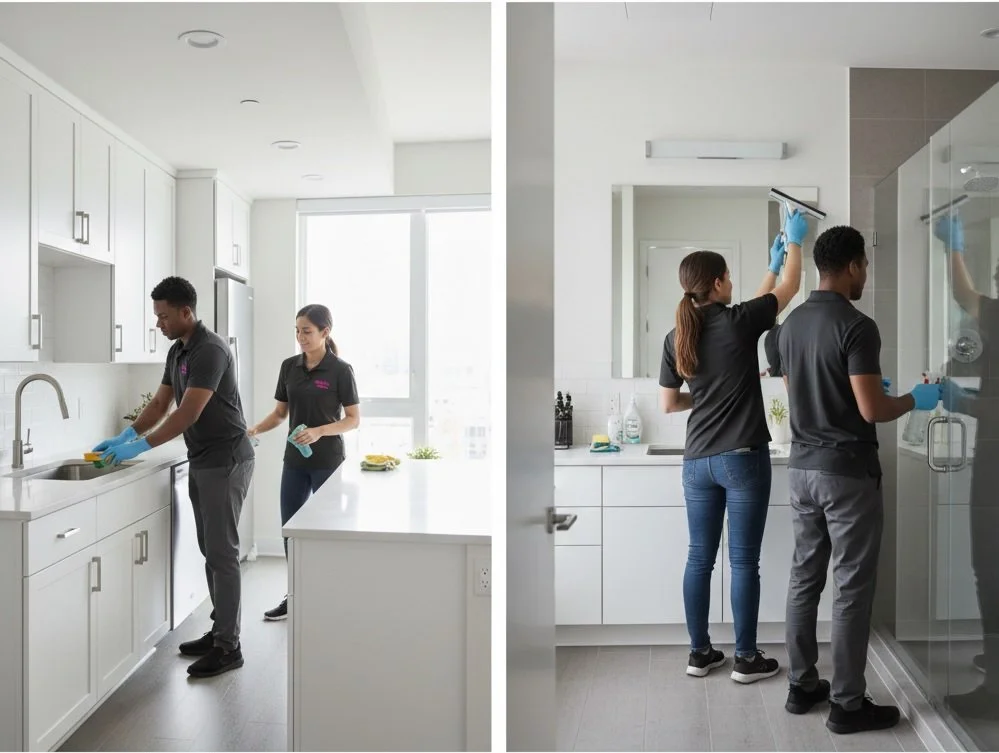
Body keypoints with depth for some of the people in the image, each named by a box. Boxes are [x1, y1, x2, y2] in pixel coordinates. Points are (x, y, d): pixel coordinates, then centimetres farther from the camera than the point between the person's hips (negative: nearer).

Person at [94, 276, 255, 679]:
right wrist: (123, 436, 2)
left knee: (222, 552, -6)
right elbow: (160, 404, 15)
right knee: (210, 551, 13)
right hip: (201, 463, 10)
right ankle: (220, 631, 23)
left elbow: (189, 413, -24)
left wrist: (140, 447, -20)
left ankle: (228, 646, 0)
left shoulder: (210, 350, -19)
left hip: (226, 462, -10)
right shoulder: (177, 351, 12)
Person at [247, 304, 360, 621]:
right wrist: (254, 430, -7)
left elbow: (354, 419, -10)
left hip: (327, 461, -5)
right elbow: (280, 412, 10)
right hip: (294, 460, 6)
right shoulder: (289, 367, 4)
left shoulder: (340, 370, -12)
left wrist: (319, 431, -24)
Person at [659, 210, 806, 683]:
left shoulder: (676, 339, 3)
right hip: (743, 458, -5)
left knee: (699, 558, 11)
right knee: (744, 561, 4)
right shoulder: (738, 323, -11)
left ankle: (700, 653, 20)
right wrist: (794, 241, 22)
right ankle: (746, 658, 14)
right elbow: (790, 288, 5)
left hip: (697, 461, 5)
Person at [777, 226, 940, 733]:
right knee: (852, 588, 1)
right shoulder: (857, 327, -17)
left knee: (804, 578, 13)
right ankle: (847, 704, 11)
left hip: (802, 467, 8)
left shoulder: (792, 324, 8)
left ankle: (801, 686, 23)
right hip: (847, 472, -8)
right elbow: (871, 410, -20)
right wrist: (915, 400, -1)